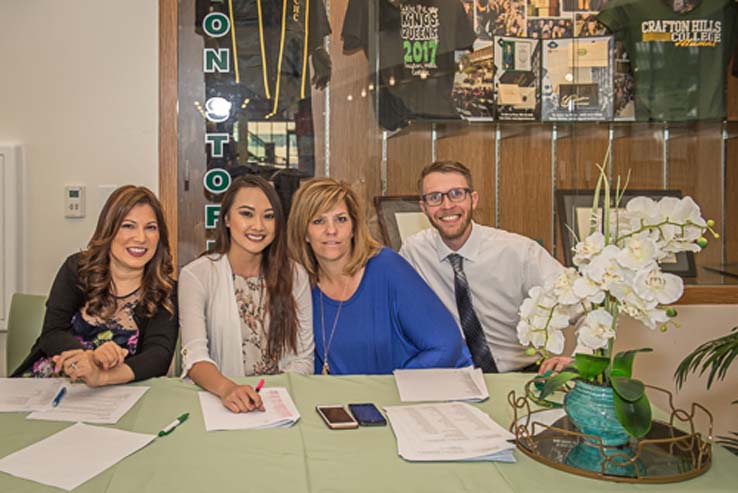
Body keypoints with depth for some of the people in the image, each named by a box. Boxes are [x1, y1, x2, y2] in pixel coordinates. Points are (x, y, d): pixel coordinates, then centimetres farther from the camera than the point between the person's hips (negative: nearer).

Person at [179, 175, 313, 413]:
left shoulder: (294, 276, 4)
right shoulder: (196, 275, -3)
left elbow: (303, 358, 4)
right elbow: (195, 356, -14)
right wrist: (227, 389, -33)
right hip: (219, 399, -1)